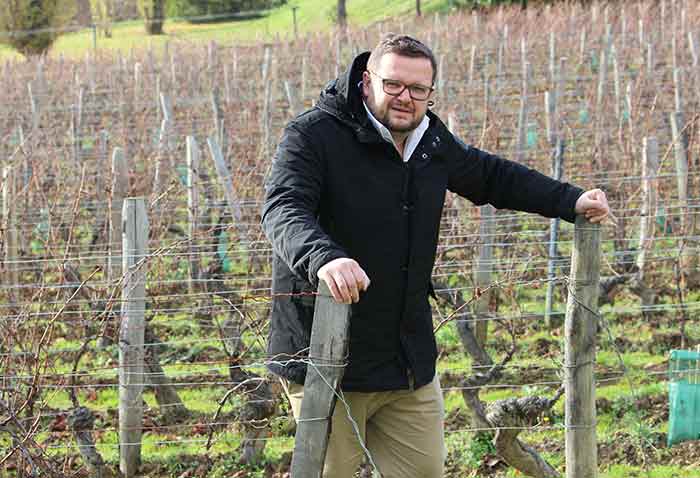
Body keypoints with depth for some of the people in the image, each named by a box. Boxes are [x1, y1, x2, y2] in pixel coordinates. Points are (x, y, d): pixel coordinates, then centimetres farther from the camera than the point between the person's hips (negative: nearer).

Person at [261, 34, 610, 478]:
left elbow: (492, 175, 28)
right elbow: (284, 209, -27)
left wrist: (571, 201, 20)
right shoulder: (313, 134, -12)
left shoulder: (432, 140, 10)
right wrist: (324, 258, -48)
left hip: (411, 362, 7)